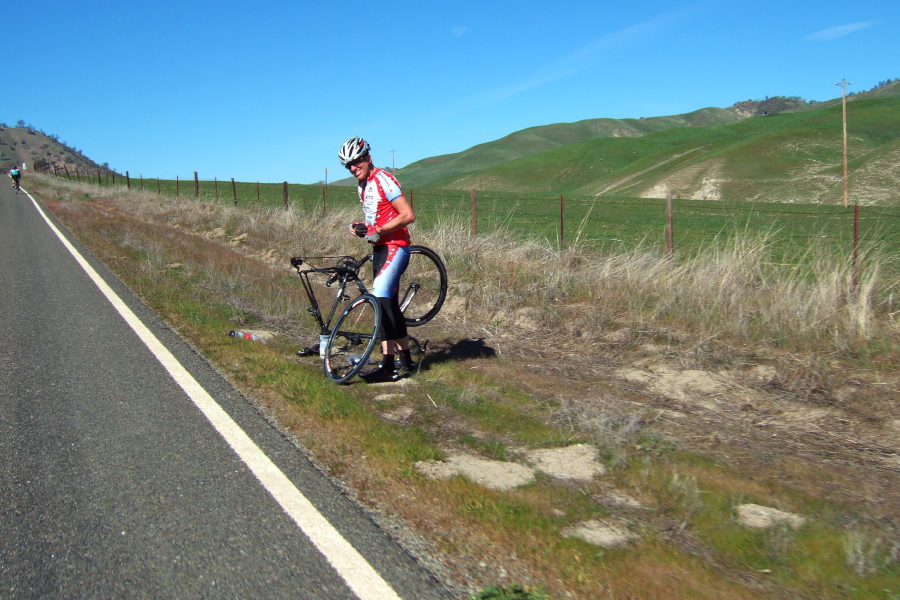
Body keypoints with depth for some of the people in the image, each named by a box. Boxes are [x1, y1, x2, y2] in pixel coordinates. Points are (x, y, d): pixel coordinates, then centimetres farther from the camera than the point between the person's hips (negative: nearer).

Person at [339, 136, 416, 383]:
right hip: (380, 248, 10)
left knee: (381, 299, -19)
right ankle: (407, 361, 22)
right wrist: (360, 227, 4)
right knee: (390, 304, 12)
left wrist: (377, 230, -22)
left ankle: (388, 367, -17)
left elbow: (408, 215, -19)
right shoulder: (362, 186, 15)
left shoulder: (384, 180, -13)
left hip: (395, 247, -10)